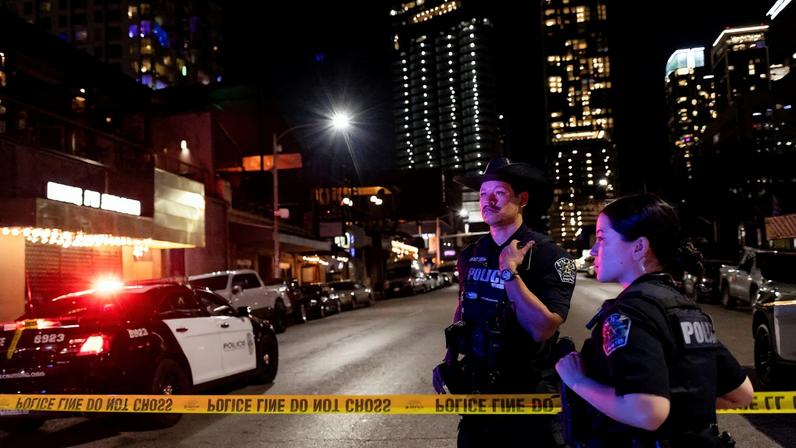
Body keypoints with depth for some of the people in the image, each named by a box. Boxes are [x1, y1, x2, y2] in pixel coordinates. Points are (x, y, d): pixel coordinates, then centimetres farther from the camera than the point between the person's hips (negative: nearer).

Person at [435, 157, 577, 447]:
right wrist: (450, 358, 12)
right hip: (475, 387, 5)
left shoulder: (548, 255, -16)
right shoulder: (471, 255, 3)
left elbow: (542, 329, -25)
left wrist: (510, 272, -27)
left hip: (526, 392, -5)